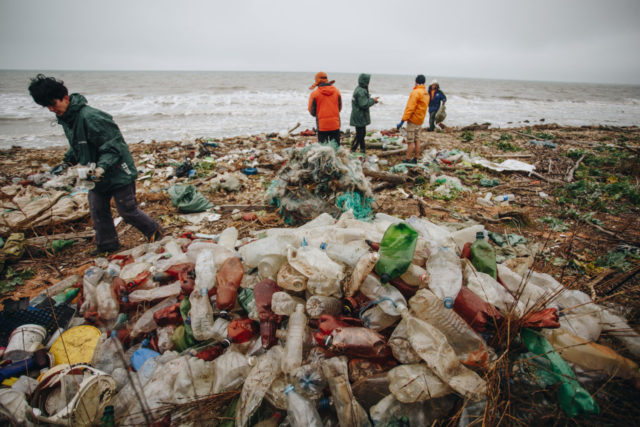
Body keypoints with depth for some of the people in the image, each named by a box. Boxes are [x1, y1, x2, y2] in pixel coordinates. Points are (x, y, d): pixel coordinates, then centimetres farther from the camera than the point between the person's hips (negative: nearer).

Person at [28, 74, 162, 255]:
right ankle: (107, 243, 30)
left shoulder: (89, 116, -23)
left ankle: (154, 231, 21)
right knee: (97, 209, 14)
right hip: (97, 174, 9)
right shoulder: (66, 119, 7)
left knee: (127, 210, -1)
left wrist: (102, 166, -33)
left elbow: (113, 144, -24)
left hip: (118, 172, -9)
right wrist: (67, 162, 10)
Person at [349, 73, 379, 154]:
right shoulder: (361, 91, -21)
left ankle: (362, 150, 29)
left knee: (362, 133, 19)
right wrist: (373, 100, -13)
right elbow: (364, 105, -26)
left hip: (360, 117, 11)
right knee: (359, 135, -6)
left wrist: (372, 100, 9)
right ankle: (352, 151, 0)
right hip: (359, 118, -11)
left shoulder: (360, 89, 12)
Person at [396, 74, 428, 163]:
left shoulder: (415, 92, -16)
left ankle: (408, 160, -2)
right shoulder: (425, 93, 11)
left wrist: (402, 120, -21)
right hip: (420, 120, 9)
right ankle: (415, 159, 16)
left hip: (413, 120, -9)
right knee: (417, 140, 11)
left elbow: (410, 108, -22)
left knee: (410, 141, -5)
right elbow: (423, 107, 14)